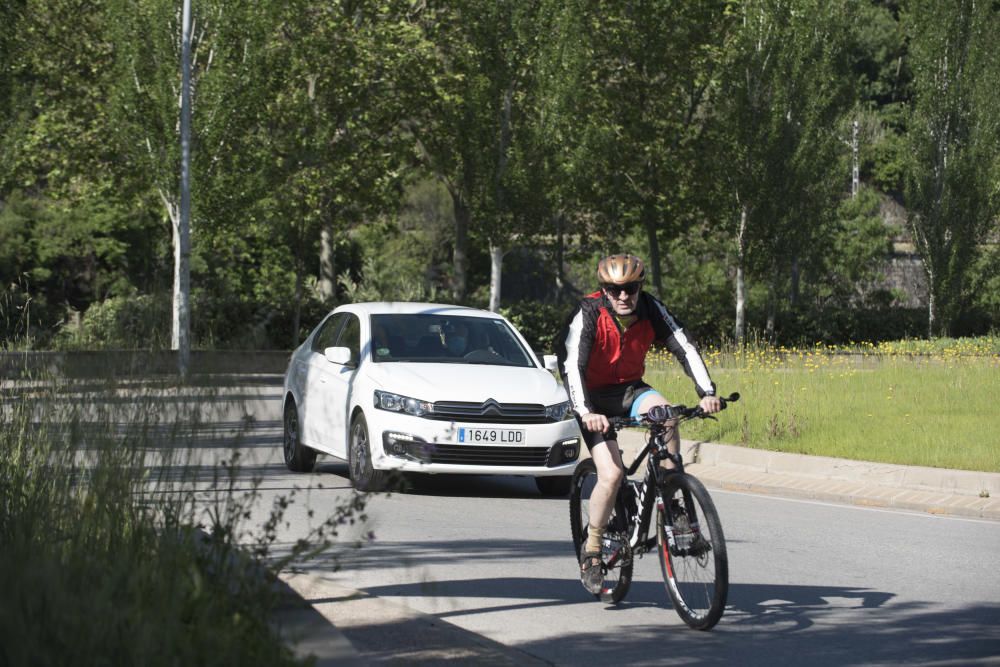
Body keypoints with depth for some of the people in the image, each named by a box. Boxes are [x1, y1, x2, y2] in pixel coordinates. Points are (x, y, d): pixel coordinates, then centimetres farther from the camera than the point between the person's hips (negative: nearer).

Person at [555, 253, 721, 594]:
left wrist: (707, 392, -30)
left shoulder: (650, 309, -13)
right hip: (594, 397, -3)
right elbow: (571, 365, -31)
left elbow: (685, 347, -16)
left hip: (631, 390, 3)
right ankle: (591, 551, -2)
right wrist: (585, 412, -45)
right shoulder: (588, 313, -23)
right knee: (612, 474, -20)